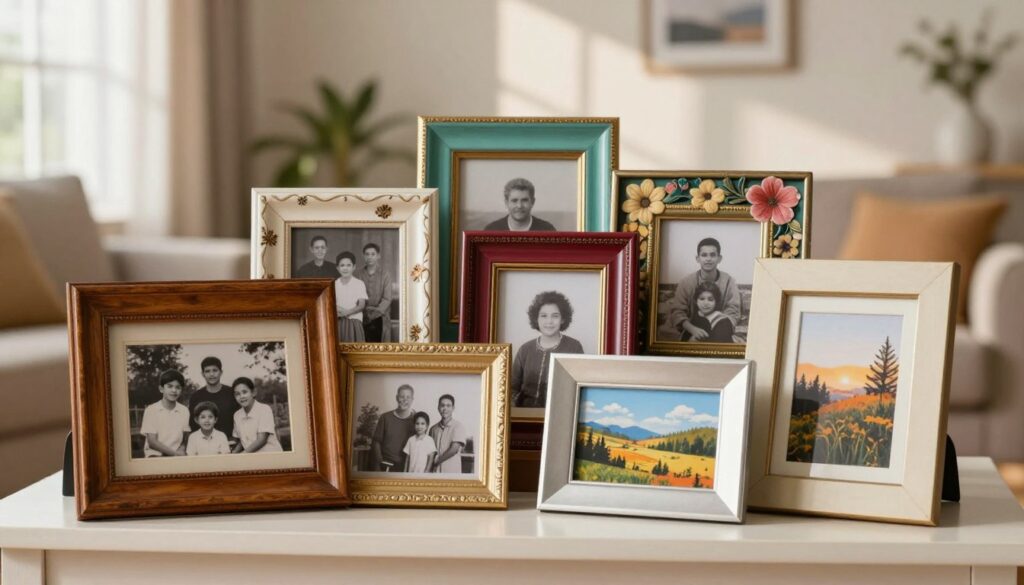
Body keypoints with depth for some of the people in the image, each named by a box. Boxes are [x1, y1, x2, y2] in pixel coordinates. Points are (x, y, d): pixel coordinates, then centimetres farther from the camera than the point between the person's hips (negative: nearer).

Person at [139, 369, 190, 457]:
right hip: (155, 456, -3)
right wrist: (175, 453, -13)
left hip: (177, 455, 3)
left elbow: (185, 438, 9)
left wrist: (181, 451, -13)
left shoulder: (184, 411, 5)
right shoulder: (151, 410, -2)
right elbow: (152, 442, -5)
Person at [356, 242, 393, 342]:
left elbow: (387, 298, -5)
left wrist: (377, 311, -17)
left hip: (379, 318, -1)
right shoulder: (359, 274, 5)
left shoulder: (384, 274, 1)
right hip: (363, 318, 1)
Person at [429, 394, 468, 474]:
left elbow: (454, 449, -13)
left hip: (452, 473, -5)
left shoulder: (458, 426, -4)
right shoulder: (434, 429, 10)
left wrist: (436, 461, -7)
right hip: (435, 472, 5)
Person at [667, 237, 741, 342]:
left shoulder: (729, 281, -2)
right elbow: (677, 312, -7)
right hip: (692, 335, -1)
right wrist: (692, 329, -26)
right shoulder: (686, 282, -2)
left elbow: (732, 313, -7)